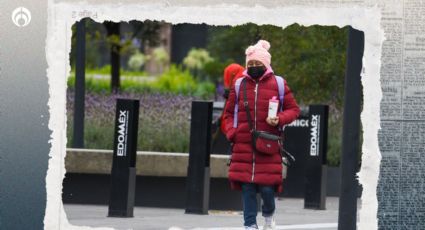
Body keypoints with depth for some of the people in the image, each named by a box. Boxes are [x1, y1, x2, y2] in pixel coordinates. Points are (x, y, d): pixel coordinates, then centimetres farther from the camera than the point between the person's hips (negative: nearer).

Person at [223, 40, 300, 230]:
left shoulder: (278, 84, 3)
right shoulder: (239, 85, 9)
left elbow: (294, 109, 8)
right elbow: (229, 113, 17)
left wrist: (279, 120, -11)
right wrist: (231, 132, 0)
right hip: (243, 145, 2)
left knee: (267, 187, -5)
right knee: (247, 187, 0)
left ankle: (269, 215, 26)